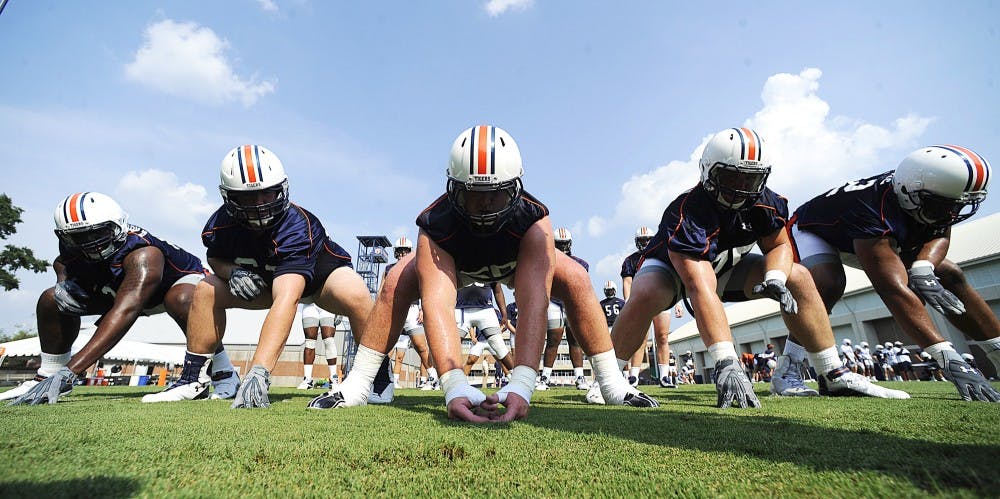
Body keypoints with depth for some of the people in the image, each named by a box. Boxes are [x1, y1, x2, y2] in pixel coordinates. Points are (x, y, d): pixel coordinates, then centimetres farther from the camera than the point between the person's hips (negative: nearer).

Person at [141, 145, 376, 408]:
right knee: (206, 290, -9)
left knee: (355, 298, -36)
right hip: (267, 277, 5)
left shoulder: (297, 226, -39)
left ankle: (381, 377, -14)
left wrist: (258, 372, -58)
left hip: (322, 271, -5)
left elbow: (286, 300, -50)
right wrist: (233, 272, -22)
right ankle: (193, 379, 9)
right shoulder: (222, 224, -21)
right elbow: (215, 257, 4)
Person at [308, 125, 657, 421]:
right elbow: (437, 305, -50)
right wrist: (455, 385, -64)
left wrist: (521, 385, -61)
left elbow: (533, 303, -49)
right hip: (455, 263, 0)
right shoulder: (435, 226, -39)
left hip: (518, 261, 1)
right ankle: (356, 385, -8)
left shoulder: (532, 221, -39)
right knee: (398, 282, -25)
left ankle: (612, 383, -8)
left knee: (574, 279, -24)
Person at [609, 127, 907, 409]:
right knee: (646, 296, -39)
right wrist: (726, 362, -53)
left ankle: (833, 376, 4)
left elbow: (779, 245, -1)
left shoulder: (763, 202, -18)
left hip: (724, 267, 6)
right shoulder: (689, 214, -38)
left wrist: (774, 279, -27)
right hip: (670, 266, -6)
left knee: (798, 278, -9)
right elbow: (701, 291, -47)